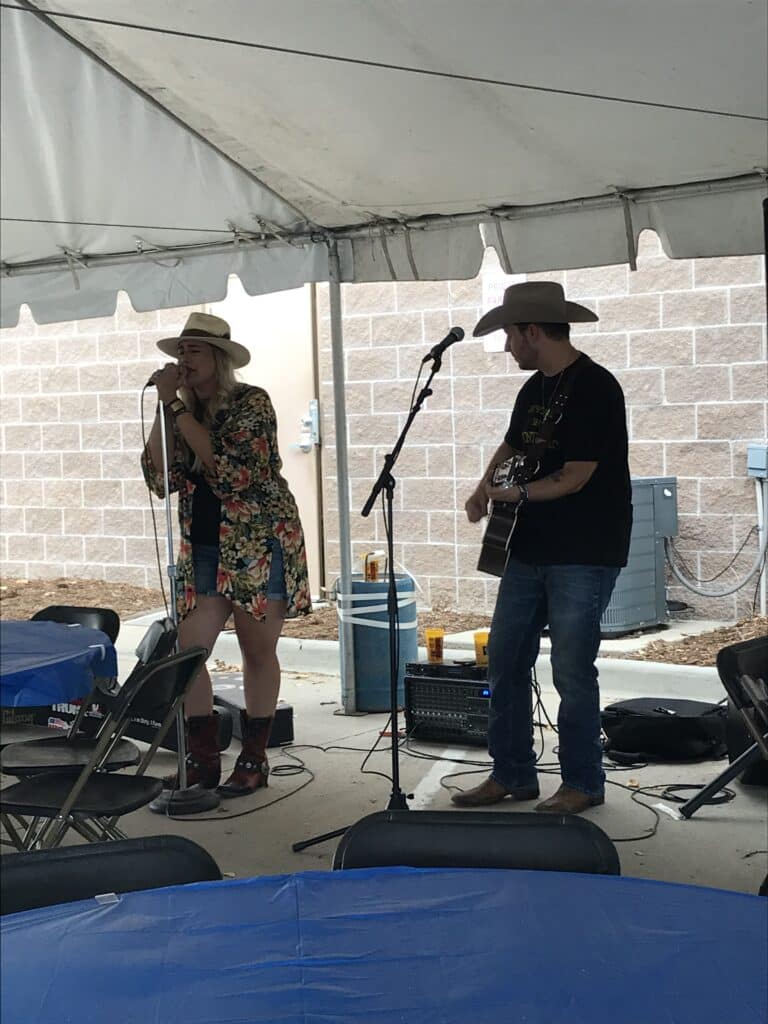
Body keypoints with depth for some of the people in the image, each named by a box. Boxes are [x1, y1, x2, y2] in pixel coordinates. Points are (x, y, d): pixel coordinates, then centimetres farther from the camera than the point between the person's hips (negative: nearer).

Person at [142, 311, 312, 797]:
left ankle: (254, 759, 15)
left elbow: (228, 468, -23)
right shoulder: (183, 411, 8)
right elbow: (160, 478, -2)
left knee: (258, 651, 3)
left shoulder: (251, 402, -9)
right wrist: (164, 408, -8)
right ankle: (203, 758, 8)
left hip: (260, 542, -5)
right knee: (188, 650, -3)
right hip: (203, 546, 5)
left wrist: (176, 408, -18)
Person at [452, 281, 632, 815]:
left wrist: (516, 494, -10)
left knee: (572, 672, -3)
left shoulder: (595, 388, -14)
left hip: (584, 555, -9)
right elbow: (510, 446, 25)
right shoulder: (535, 388, 12)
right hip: (530, 549, 9)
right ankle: (512, 775, 21)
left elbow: (575, 477, -18)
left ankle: (583, 784, 13)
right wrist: (485, 487, 7)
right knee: (505, 661, 10)